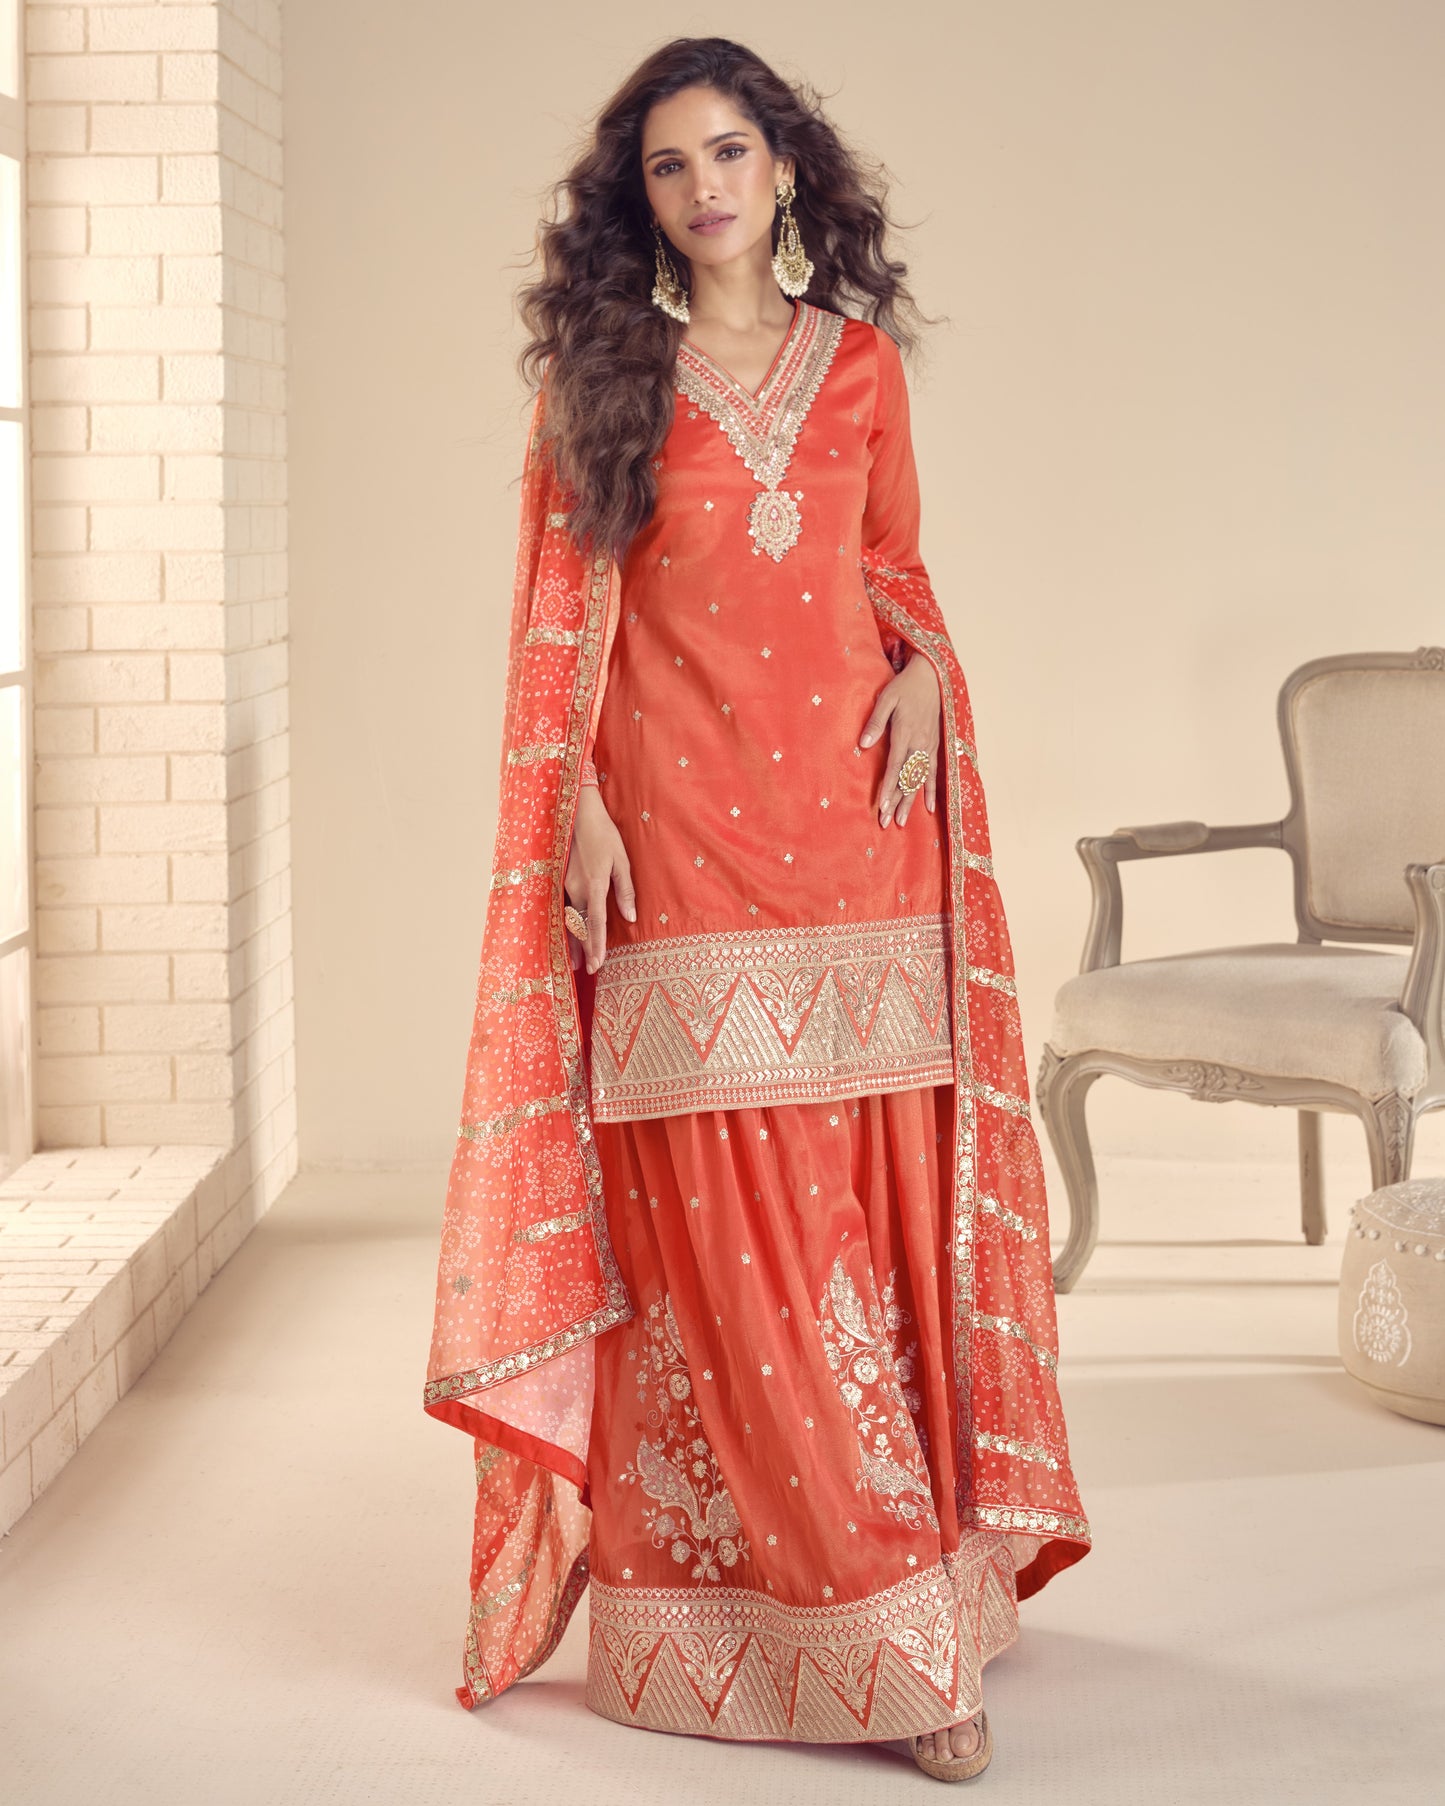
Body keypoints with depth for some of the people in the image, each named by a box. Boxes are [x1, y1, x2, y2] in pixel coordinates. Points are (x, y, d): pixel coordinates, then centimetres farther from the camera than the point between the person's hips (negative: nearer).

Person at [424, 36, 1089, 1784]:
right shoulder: (599, 373, 6)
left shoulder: (861, 360, 12)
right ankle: (887, 1630, 3)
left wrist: (924, 671, -1)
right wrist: (576, 809, -7)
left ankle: (908, 1560, 16)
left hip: (852, 810, 2)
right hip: (676, 828, -2)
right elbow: (559, 610, 2)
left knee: (873, 1197, 2)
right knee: (718, 1219, -5)